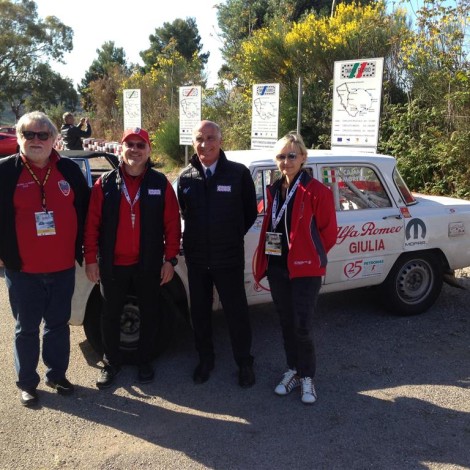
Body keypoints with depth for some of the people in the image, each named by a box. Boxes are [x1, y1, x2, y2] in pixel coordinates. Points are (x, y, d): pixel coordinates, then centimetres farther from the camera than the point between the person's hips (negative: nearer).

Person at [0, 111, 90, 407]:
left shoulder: (69, 170, 3)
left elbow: (85, 209, 11)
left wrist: (78, 247, 8)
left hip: (63, 267, 2)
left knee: (59, 325, 15)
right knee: (27, 328, 10)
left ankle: (57, 374, 33)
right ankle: (27, 383, 26)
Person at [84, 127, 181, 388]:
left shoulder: (160, 183, -2)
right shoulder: (105, 184, -1)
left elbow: (172, 224, -3)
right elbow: (92, 223, -2)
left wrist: (170, 259, -6)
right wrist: (91, 258, -5)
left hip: (149, 264, 0)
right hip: (112, 264, 1)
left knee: (149, 314, 12)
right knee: (111, 315, 11)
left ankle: (145, 362, 31)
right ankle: (112, 363, 29)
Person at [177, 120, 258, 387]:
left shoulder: (239, 173, -7)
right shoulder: (186, 177, 1)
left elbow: (250, 212, 2)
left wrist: (233, 236, 6)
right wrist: (196, 238, 7)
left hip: (229, 258, -3)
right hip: (196, 258, 3)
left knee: (237, 311, 8)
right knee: (200, 311, 14)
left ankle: (245, 363, 26)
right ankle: (205, 359, 33)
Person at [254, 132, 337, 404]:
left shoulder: (317, 190, -10)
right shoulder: (274, 191, 9)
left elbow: (329, 232, -7)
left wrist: (310, 257, 2)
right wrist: (263, 264, 9)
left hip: (304, 270, -6)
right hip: (277, 267, 6)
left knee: (302, 327, -2)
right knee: (286, 323, 14)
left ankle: (307, 377, 19)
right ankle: (294, 370, 32)